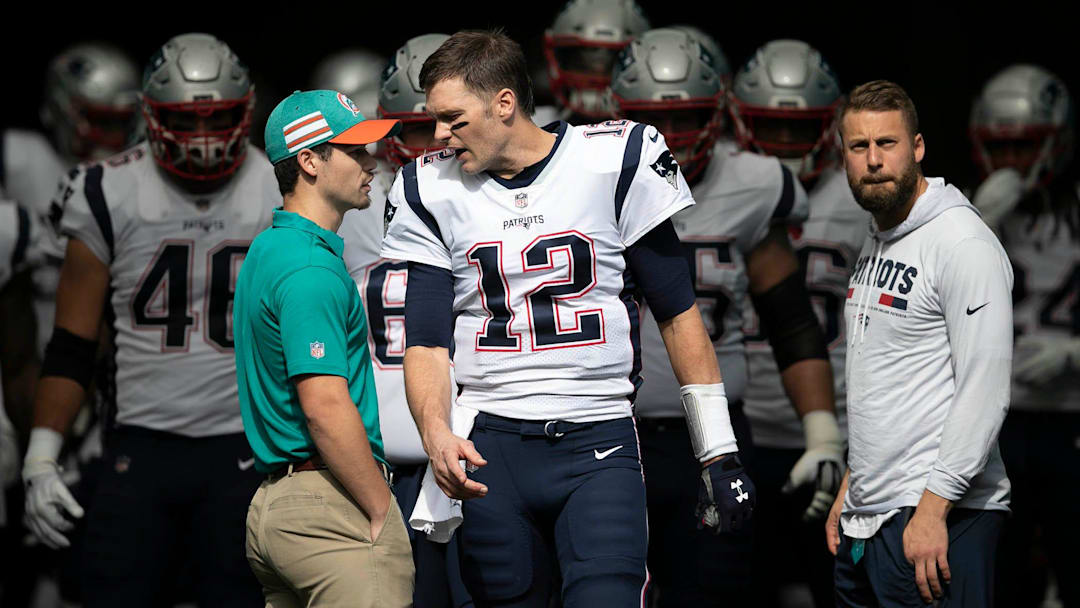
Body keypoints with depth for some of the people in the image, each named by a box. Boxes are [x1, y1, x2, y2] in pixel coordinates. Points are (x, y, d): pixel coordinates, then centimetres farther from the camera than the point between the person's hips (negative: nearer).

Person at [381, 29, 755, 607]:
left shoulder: (615, 160, 0)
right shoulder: (433, 189, 7)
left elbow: (678, 314, 5)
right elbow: (426, 341, 4)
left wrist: (718, 453, 3)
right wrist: (436, 434, -17)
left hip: (598, 448, -2)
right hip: (489, 450, 2)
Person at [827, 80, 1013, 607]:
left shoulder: (963, 243, -11)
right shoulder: (875, 247, 18)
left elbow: (985, 394, -18)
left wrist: (933, 508, -22)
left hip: (940, 522, -9)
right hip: (865, 522, 9)